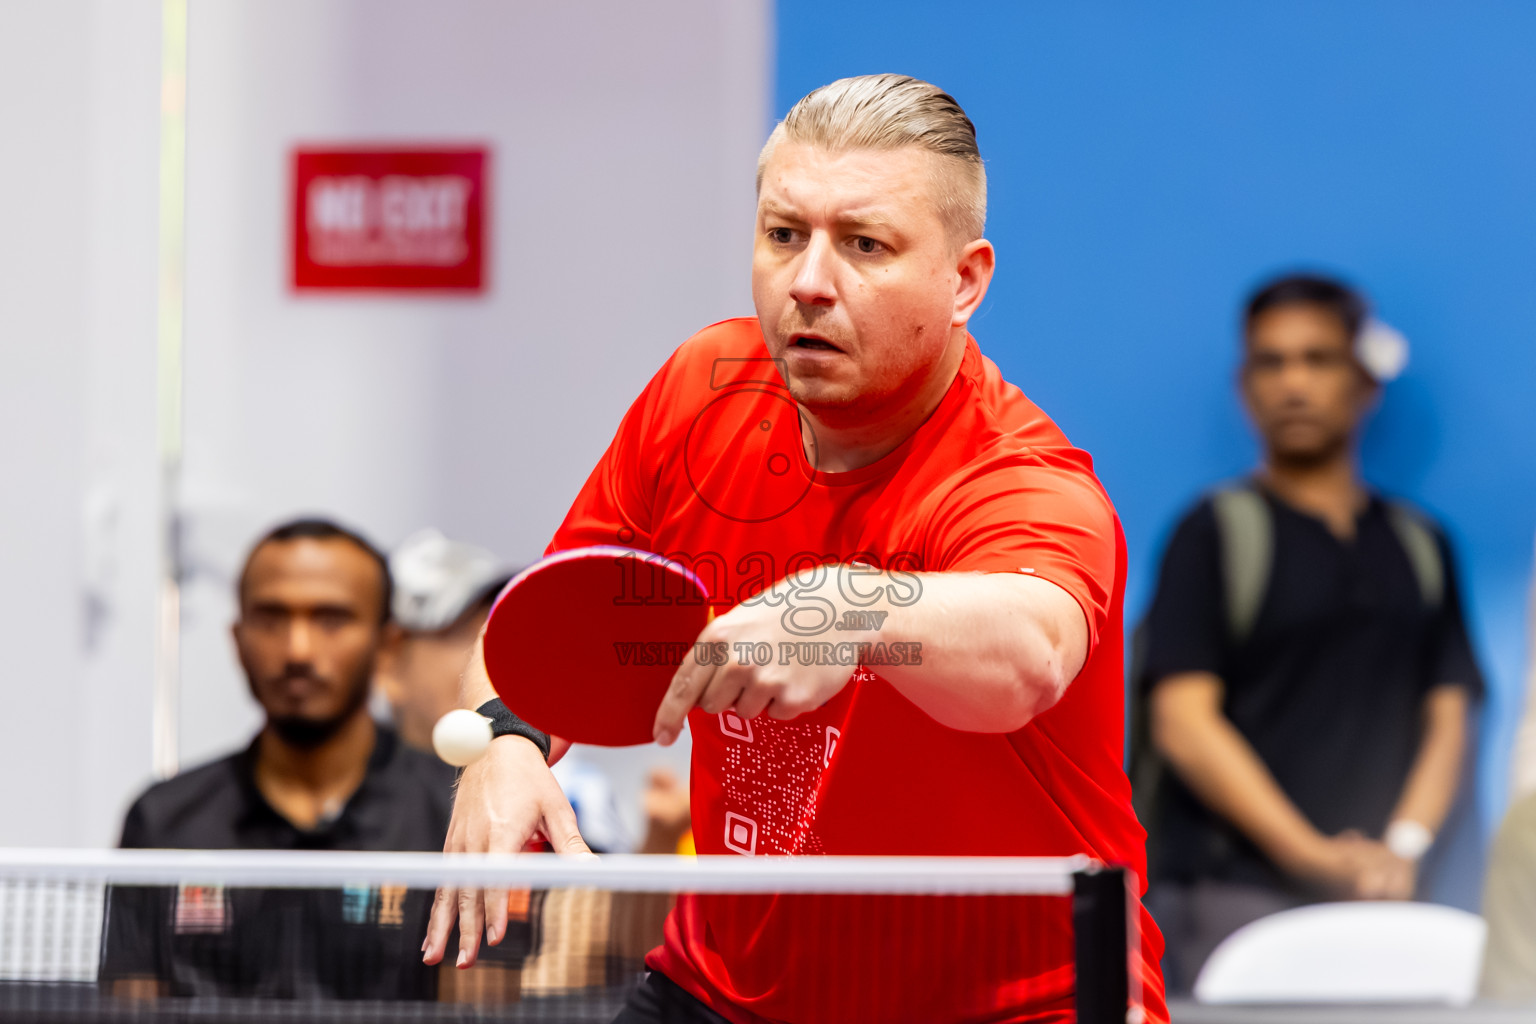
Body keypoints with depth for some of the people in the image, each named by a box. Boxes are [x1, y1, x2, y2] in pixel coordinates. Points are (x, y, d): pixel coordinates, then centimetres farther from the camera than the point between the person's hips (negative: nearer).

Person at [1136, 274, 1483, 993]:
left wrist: (1403, 845, -7)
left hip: (1373, 904, 4)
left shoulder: (1420, 547, 17)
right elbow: (1183, 720, -5)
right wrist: (1311, 853, -13)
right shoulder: (1215, 534, 4)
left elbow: (1448, 718, 12)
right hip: (1231, 897, -4)